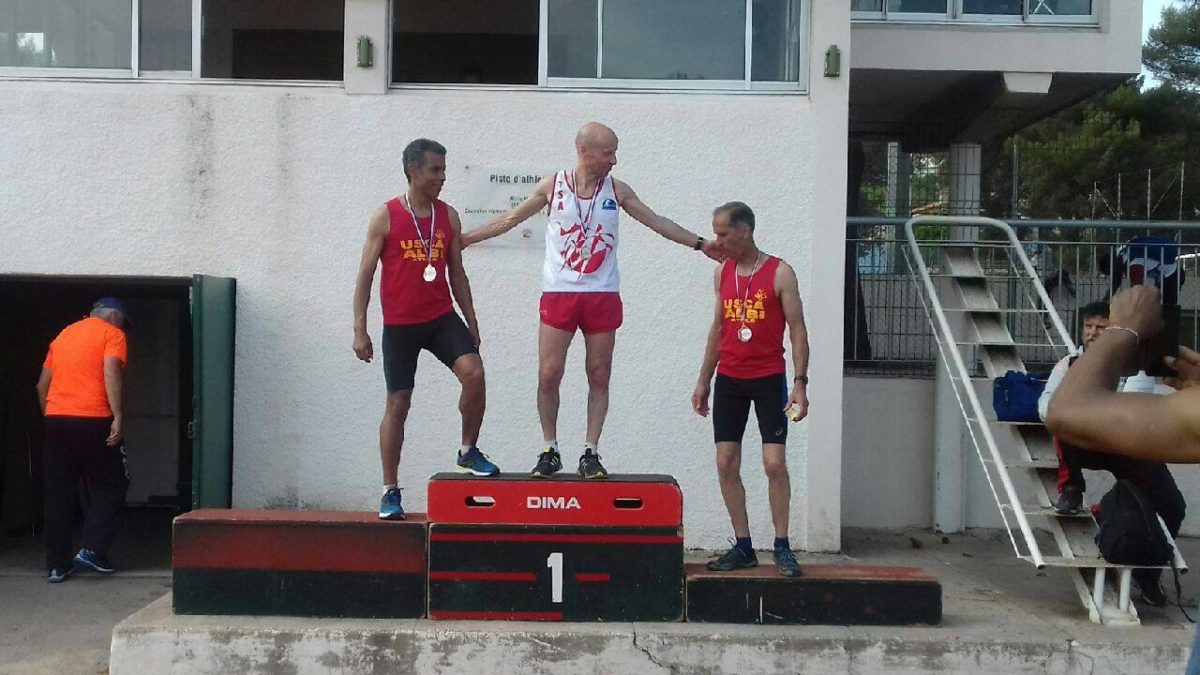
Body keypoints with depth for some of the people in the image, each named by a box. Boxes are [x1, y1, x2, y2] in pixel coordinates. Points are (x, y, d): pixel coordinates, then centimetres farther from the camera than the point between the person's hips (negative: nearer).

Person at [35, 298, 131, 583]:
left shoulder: (63, 334, 22)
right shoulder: (112, 334, 3)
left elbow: (42, 385, 20)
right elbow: (110, 373, -13)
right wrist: (118, 417, -16)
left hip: (55, 420, 6)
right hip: (93, 420, -6)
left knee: (59, 493, 9)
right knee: (110, 485, 8)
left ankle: (57, 565, 10)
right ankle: (92, 550, -2)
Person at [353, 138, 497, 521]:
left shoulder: (448, 216, 6)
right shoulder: (385, 217, -4)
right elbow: (365, 275, -2)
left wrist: (471, 321, 9)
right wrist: (360, 329, -7)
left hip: (442, 317, 3)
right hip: (399, 324, -2)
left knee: (473, 372, -21)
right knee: (398, 403, 2)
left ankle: (468, 453, 0)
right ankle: (390, 491, 14)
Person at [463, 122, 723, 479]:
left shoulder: (616, 191, 3)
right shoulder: (552, 186, -1)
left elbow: (656, 222, 11)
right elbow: (511, 218, 7)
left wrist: (700, 243, 9)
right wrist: (466, 238, 6)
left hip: (602, 297, 2)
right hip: (558, 294, -1)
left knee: (599, 378, 3)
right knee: (549, 375, -4)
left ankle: (591, 453, 13)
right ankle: (549, 451, 11)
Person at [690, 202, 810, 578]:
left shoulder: (779, 273, -6)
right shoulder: (722, 274, 9)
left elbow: (797, 329, -7)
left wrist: (800, 382, -14)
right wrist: (703, 380, 13)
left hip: (769, 379, -5)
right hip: (729, 380, 5)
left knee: (774, 463, -8)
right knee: (726, 463, 2)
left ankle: (782, 546, 6)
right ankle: (743, 547, 11)